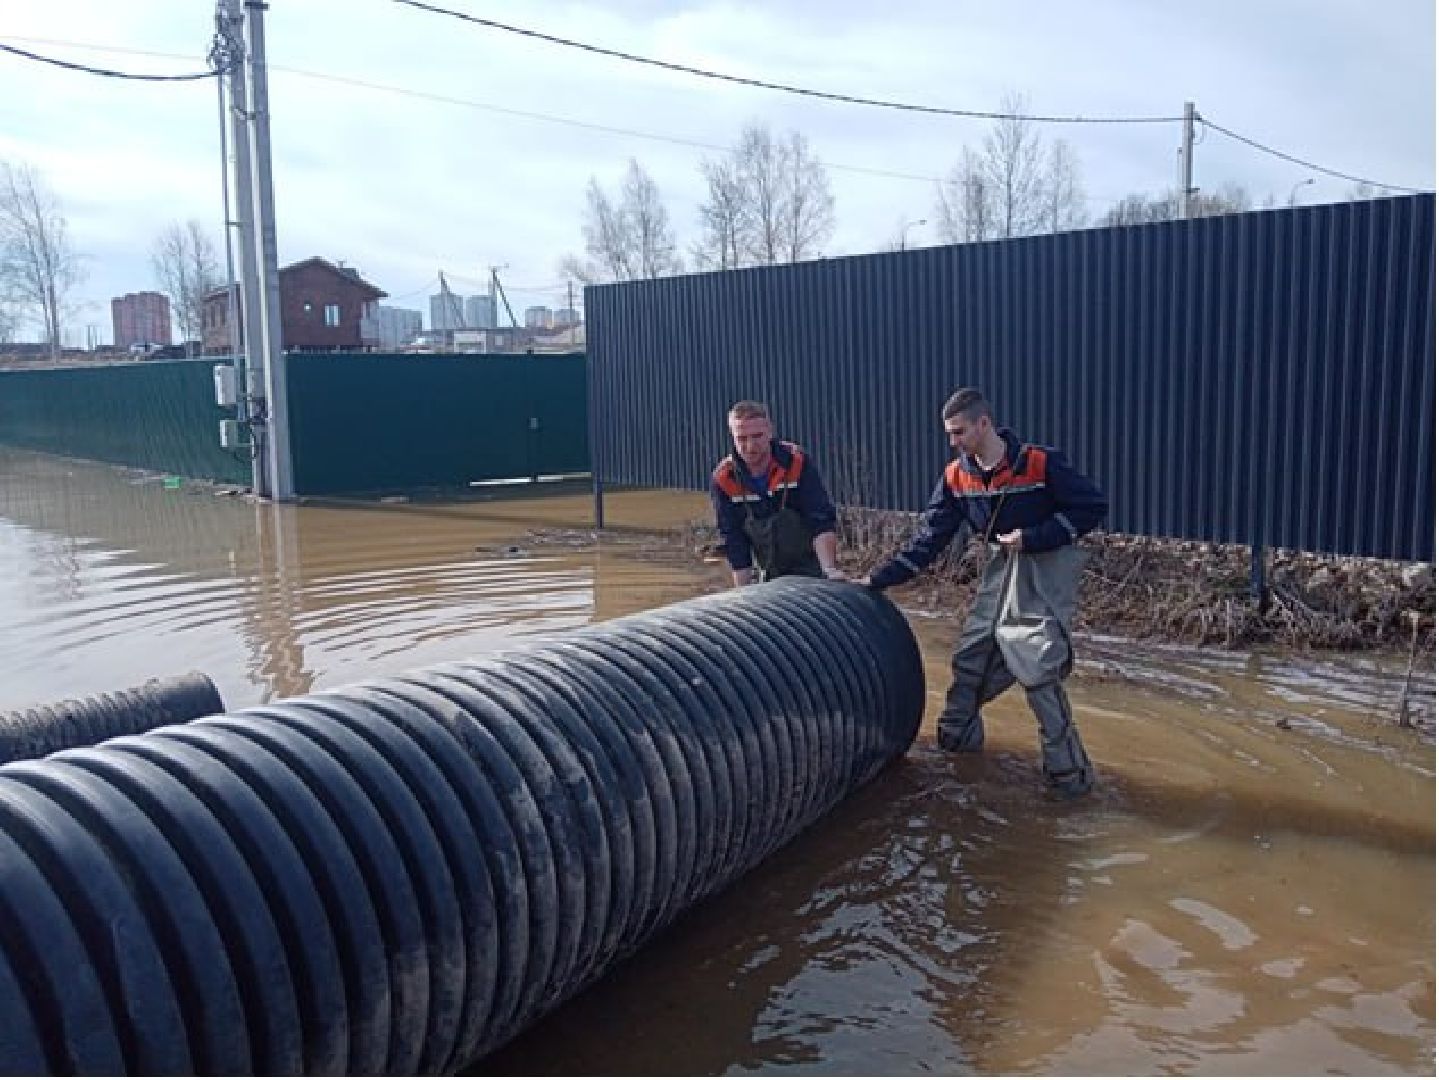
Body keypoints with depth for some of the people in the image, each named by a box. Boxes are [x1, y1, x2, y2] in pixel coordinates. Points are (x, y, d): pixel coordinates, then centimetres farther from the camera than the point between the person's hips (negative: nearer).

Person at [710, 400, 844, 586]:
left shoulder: (798, 463, -17)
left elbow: (821, 524, -22)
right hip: (767, 577, 2)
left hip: (811, 571, -2)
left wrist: (830, 570, -35)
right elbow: (734, 544, -9)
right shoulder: (723, 481, -12)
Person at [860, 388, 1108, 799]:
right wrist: (878, 579, -4)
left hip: (1044, 576, -6)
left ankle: (1070, 772, 1)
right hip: (997, 576, 6)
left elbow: (1093, 506, -12)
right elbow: (929, 539, 2)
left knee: (1039, 672, -12)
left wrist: (1032, 538, -20)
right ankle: (958, 734, 33)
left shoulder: (1041, 463, -18)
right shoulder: (956, 477, -2)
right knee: (970, 660, 11)